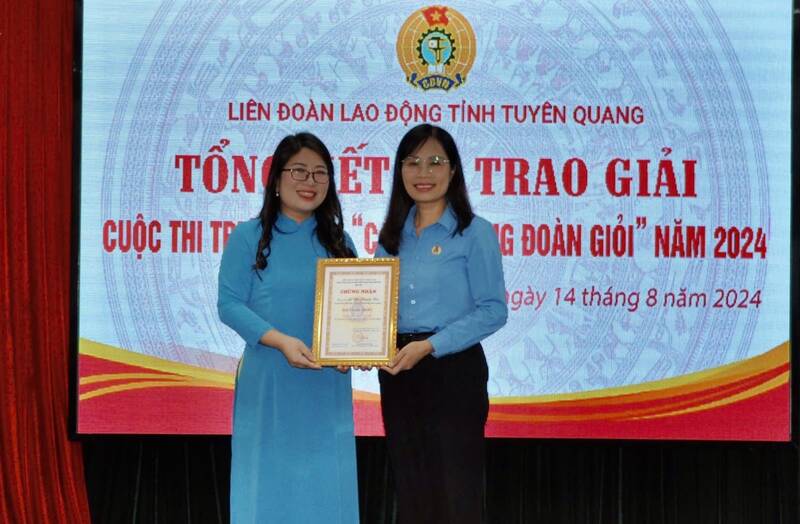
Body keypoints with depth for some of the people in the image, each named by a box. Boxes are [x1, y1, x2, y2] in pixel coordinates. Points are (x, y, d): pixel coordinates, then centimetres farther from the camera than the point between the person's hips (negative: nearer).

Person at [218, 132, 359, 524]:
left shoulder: (338, 240, 10)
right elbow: (229, 304, -8)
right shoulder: (249, 236, -2)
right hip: (269, 381, -3)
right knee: (269, 481, 2)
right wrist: (281, 341, -20)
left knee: (326, 484, 7)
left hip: (327, 384, 4)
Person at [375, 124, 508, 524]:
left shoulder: (473, 232, -5)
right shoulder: (392, 236, 12)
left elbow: (493, 310, -12)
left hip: (453, 371, -6)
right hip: (397, 374, 6)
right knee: (410, 491, 13)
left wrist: (429, 345, -20)